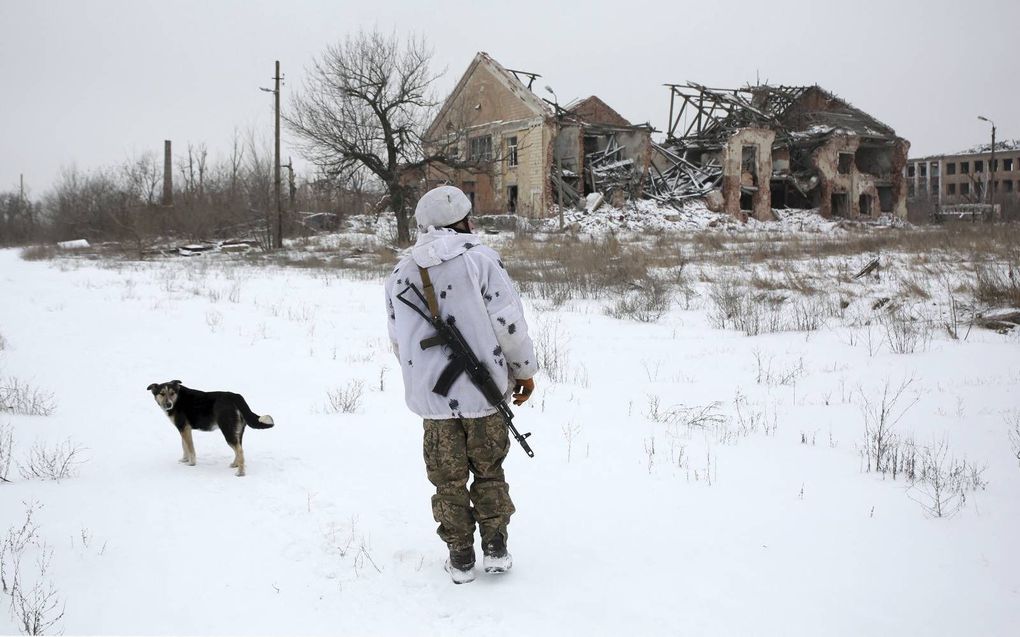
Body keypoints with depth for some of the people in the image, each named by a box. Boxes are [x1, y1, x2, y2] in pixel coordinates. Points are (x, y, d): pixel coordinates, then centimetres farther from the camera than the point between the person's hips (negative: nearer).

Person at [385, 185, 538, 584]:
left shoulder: (401, 273, 6)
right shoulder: (479, 258, -8)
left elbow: (398, 340, 13)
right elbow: (509, 322, -11)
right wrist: (524, 370, 2)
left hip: (432, 396, 3)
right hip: (483, 388, -3)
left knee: (448, 479, 12)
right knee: (489, 470, 14)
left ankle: (461, 558, 17)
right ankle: (495, 550, 15)